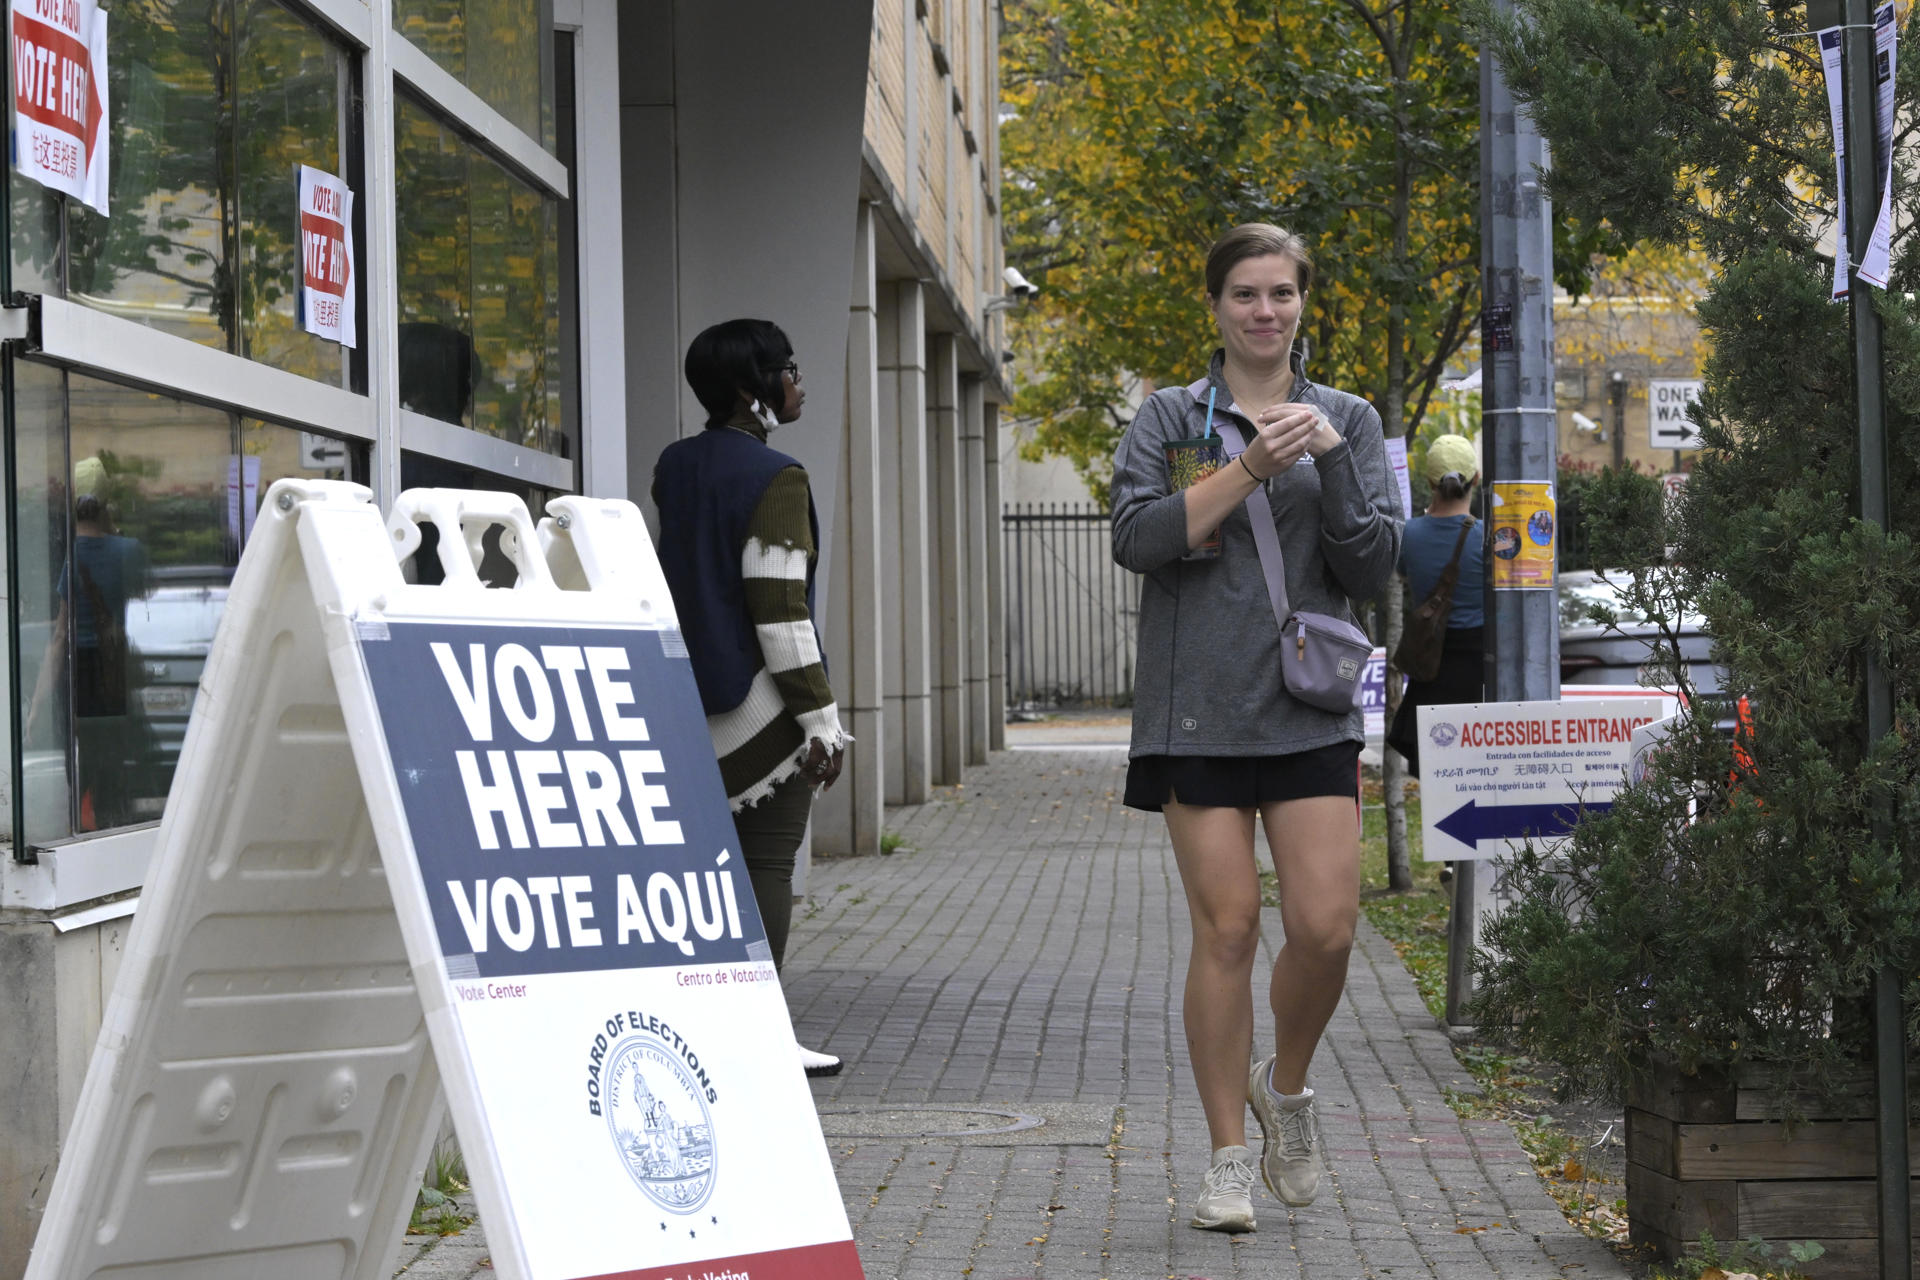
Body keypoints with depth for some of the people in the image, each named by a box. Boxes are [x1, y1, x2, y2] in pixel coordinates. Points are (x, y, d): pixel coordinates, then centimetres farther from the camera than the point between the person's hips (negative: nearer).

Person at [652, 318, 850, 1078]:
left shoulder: (675, 467, 9)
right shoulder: (775, 478, -14)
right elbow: (779, 608, -18)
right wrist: (820, 717, -15)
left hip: (690, 696, 7)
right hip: (760, 701, -7)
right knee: (767, 863, -2)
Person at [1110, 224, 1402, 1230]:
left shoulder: (1347, 421, 12)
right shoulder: (1169, 417, 8)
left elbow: (1374, 567, 4)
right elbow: (1136, 536, -8)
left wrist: (1330, 461, -9)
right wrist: (1251, 468, -16)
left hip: (1310, 707, 1)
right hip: (1199, 707, -1)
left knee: (1326, 926, -8)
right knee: (1225, 929, -3)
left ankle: (1287, 1086, 20)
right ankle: (1228, 1155, 7)